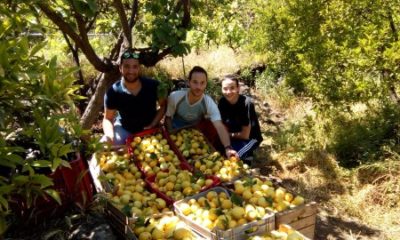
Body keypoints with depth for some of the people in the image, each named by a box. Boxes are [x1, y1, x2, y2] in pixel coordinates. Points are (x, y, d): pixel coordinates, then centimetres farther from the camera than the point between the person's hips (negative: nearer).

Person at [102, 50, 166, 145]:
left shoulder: (153, 85, -17)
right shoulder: (113, 92, -18)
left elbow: (164, 105, 0)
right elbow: (107, 119, -8)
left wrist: (153, 124, -12)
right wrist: (109, 135, -28)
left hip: (148, 129, 1)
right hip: (124, 129, 0)